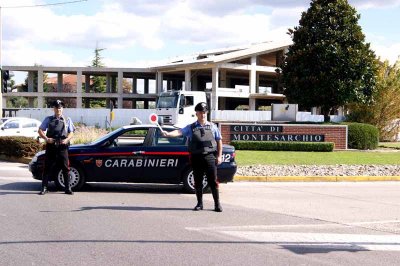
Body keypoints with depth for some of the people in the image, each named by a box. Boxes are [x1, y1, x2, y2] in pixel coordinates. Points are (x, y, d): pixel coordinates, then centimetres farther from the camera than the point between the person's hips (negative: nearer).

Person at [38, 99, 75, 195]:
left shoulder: (67, 120, 14)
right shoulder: (48, 119, 11)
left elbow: (71, 133, 10)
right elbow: (40, 130, 7)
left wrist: (67, 140, -10)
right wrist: (46, 138, -10)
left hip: (62, 147, 1)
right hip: (51, 146, 0)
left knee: (65, 168, 2)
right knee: (47, 168, 0)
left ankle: (68, 188, 8)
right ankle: (44, 188, 4)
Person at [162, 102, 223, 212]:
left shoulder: (212, 126, 9)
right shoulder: (191, 127, 7)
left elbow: (219, 141, 11)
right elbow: (180, 132, -8)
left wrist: (219, 156, 4)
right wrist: (168, 134, -27)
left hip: (209, 156, -1)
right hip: (196, 157, 1)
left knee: (213, 181, -3)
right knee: (198, 182, 6)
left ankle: (217, 204, 2)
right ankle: (199, 203, 16)